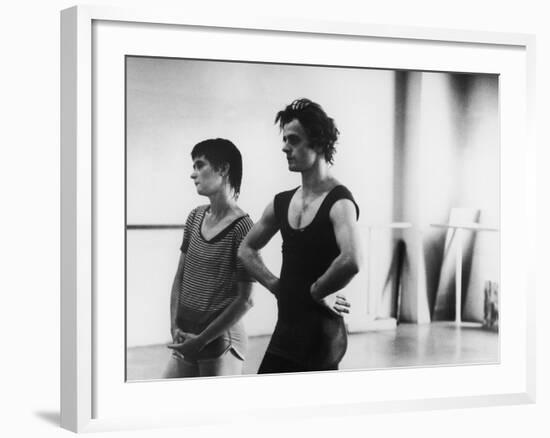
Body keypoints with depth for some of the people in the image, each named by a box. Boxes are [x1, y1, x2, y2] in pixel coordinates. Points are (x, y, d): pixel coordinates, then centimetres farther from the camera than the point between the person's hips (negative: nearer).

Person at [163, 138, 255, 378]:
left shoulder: (241, 227, -14)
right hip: (186, 342, 6)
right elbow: (180, 277, 11)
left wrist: (201, 340, -12)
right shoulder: (195, 217, 6)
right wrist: (175, 327, -1)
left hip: (220, 338, -6)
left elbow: (245, 300, -14)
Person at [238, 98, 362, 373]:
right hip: (285, 329, 8)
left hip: (320, 333, -8)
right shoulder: (281, 203, 8)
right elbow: (247, 249, 23)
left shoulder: (338, 202, -15)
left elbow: (351, 261, -34)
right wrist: (275, 284, 8)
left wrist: (317, 291, -18)